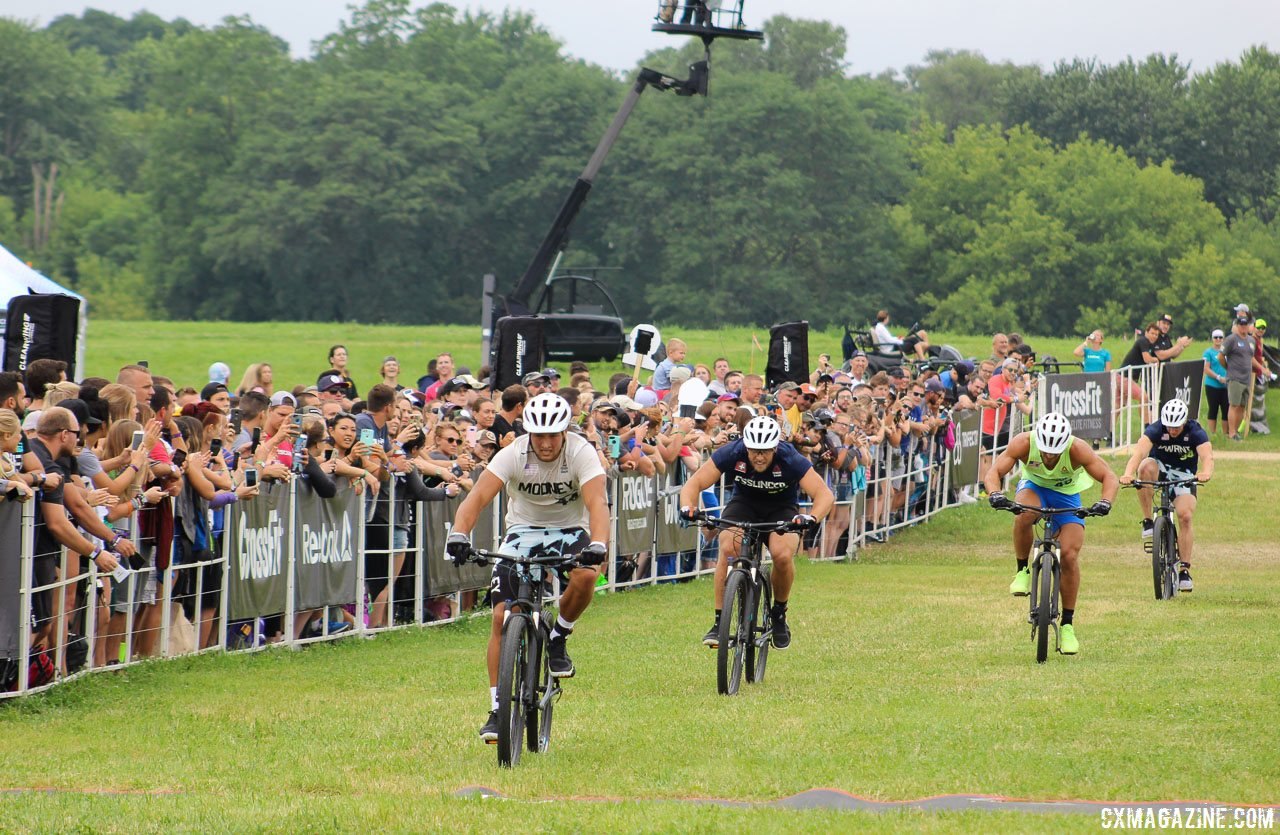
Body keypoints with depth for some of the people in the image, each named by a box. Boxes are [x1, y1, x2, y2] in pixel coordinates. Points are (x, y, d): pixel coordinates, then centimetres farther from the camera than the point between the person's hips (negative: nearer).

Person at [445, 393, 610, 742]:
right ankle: (497, 709, -4)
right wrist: (459, 534, -48)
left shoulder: (581, 453, -20)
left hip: (569, 531, -1)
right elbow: (479, 495, -29)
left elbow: (596, 502, -33)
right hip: (523, 531, 1)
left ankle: (558, 640, -5)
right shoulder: (513, 454, -18)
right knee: (501, 616, -13)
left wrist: (597, 545, -52)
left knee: (584, 577, -35)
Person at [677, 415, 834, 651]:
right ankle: (719, 622, -20)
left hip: (782, 508, -1)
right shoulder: (731, 454, -25)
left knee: (783, 555, -30)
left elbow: (825, 494, -32)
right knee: (728, 549, -28)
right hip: (743, 504, 1)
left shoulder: (791, 460, -28)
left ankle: (779, 614, -1)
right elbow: (694, 484, -24)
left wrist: (812, 518, -53)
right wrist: (687, 507, -45)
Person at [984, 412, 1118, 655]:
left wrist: (1105, 502, -47)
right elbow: (994, 472, -27)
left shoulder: (1077, 449, -30)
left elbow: (1109, 477, -27)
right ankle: (1022, 571, -14)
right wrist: (995, 494, -48)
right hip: (1034, 487, 0)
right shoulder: (1024, 443, -28)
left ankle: (1067, 625, -2)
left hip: (1066, 494, 0)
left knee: (1070, 556, -15)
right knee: (1025, 514, -37)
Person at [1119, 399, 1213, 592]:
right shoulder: (1156, 430, -23)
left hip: (1184, 476, 0)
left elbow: (1207, 455, -39)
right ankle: (1147, 522, -25)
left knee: (1185, 516, -20)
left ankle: (1185, 570, -12)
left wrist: (1206, 472, -62)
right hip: (1160, 469, 0)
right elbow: (1139, 452, -38)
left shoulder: (1195, 432, -22)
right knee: (1147, 467, -35)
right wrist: (1128, 473, -58)